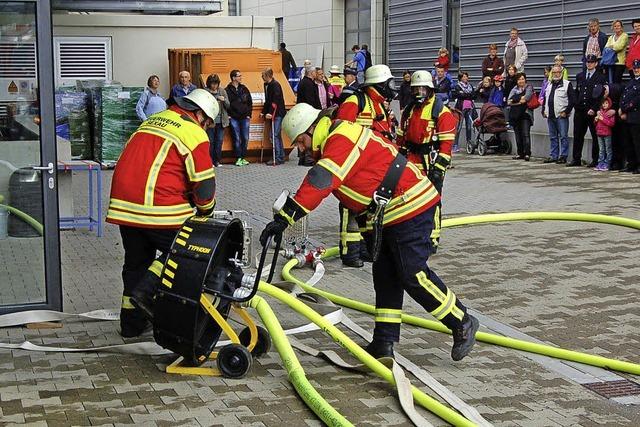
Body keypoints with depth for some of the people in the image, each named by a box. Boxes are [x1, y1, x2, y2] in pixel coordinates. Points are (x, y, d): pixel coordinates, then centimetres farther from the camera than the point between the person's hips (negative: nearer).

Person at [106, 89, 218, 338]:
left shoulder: (153, 120, 22)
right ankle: (147, 291, -8)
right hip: (158, 208, -8)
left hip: (123, 204, 8)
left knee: (136, 260, 17)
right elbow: (203, 181, -4)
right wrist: (205, 210, 17)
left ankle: (131, 323, 23)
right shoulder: (194, 133, -2)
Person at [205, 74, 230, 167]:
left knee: (219, 141, 4)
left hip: (221, 121, 3)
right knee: (211, 141, 0)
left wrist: (224, 100, -11)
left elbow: (228, 106, 8)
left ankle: (217, 160, 12)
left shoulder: (222, 91, 8)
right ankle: (211, 161, 6)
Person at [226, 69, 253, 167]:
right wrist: (228, 115, -6)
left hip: (244, 118, 3)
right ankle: (238, 158, 4)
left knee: (245, 138, 2)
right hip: (234, 118, -3)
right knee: (237, 138, -2)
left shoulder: (244, 89, 10)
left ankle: (243, 157, 12)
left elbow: (250, 103, 14)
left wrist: (249, 115, 6)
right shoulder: (227, 90, -1)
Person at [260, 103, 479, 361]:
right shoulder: (333, 142, 15)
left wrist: (285, 217, -35)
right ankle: (384, 342, 15)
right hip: (387, 214, 11)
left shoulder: (341, 140, -19)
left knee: (413, 274, -8)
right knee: (385, 275, 10)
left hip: (409, 206, -11)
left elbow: (319, 184, -31)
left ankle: (462, 324, 9)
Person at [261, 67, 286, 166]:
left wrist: (270, 113, -26)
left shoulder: (275, 85, -13)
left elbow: (275, 101, -21)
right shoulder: (267, 85, 14)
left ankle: (278, 158, -9)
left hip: (278, 114, -10)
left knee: (275, 135, -11)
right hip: (273, 114, 10)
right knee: (277, 136, 12)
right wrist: (264, 112, 13)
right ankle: (281, 157, 18)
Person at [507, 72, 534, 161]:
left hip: (525, 114, -5)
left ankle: (527, 154, -15)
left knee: (526, 134, -13)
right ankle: (520, 153, 14)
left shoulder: (529, 87, 5)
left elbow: (527, 96, -14)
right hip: (515, 115, 5)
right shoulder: (514, 89, 17)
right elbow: (509, 101, 2)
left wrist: (515, 100, -5)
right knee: (518, 135, 7)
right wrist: (520, 99, -11)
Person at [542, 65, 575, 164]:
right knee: (553, 137, 12)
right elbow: (545, 99, 25)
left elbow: (572, 100, -8)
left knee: (563, 136, -4)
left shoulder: (567, 84, -3)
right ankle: (553, 156, 17)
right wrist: (544, 110, 13)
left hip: (561, 115, -7)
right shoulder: (549, 85, 18)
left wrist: (566, 111, -12)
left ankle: (563, 156, -1)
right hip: (550, 115, 7)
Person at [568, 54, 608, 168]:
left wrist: (594, 109, -14)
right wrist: (577, 105, 8)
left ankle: (595, 160, 7)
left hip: (593, 112, -5)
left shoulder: (600, 78, -1)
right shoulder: (579, 76, 15)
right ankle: (576, 159, 11)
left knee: (595, 136, 1)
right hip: (580, 111, 5)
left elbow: (601, 96, -6)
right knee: (578, 136, 5)